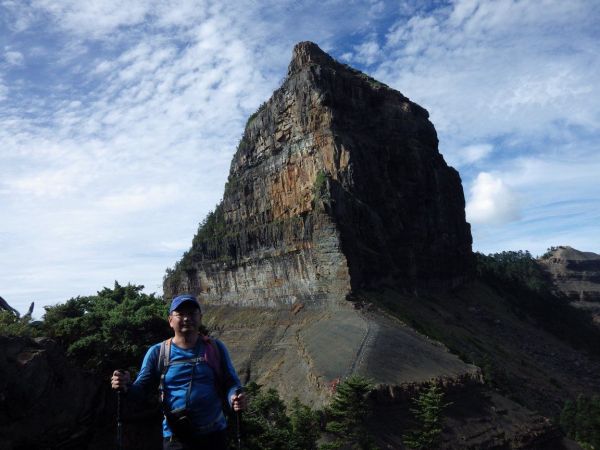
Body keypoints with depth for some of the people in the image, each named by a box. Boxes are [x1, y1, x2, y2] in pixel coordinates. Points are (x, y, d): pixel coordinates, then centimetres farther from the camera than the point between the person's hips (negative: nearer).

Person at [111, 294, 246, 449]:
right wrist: (126, 386, -24)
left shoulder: (215, 348, -1)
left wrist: (235, 398, -23)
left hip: (214, 433, 1)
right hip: (175, 437, -1)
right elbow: (142, 387, -2)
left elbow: (230, 383, -1)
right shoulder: (157, 352, -2)